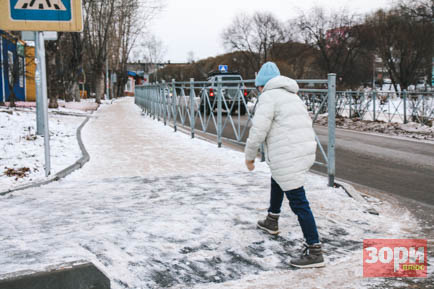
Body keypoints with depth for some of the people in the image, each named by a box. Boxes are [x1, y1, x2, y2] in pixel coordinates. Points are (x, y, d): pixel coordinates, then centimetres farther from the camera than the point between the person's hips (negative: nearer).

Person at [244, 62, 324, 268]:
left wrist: (249, 156, 0)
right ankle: (272, 222, 49)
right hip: (305, 152, 10)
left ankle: (315, 252, -3)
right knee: (276, 180, 33)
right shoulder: (292, 96, 22)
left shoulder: (268, 96, -6)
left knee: (298, 203, -6)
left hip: (288, 158, -10)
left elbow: (258, 130, -14)